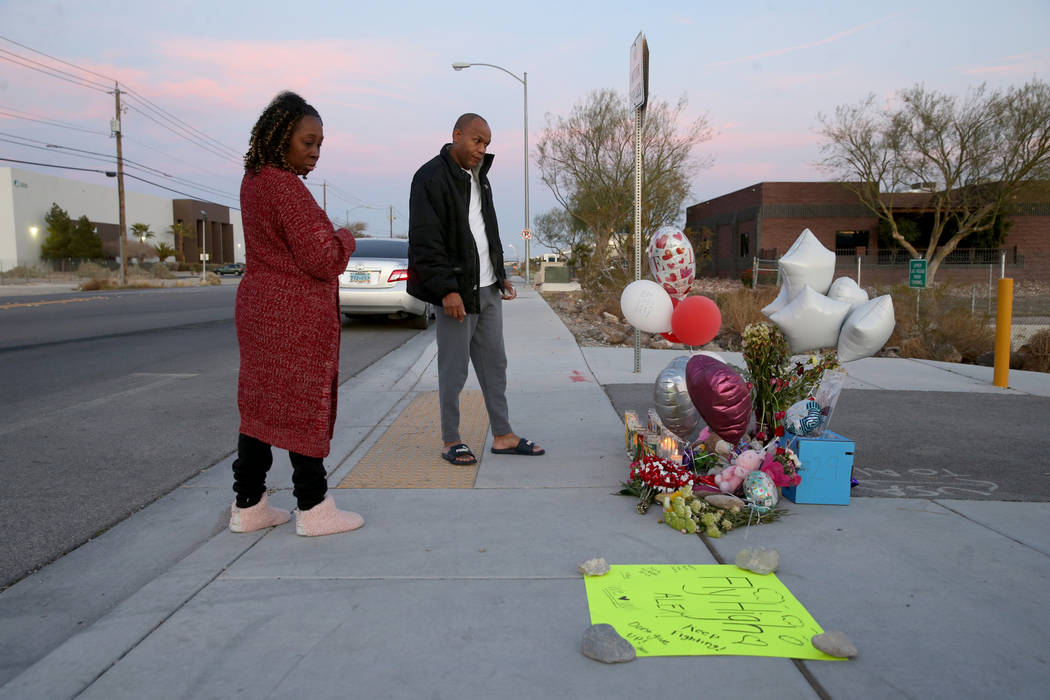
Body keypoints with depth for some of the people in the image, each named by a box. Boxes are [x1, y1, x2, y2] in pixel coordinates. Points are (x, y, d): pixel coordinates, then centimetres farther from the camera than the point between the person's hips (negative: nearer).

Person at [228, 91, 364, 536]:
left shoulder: (253, 181, 13)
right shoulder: (285, 188, -18)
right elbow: (323, 258, -19)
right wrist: (345, 237, 0)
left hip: (259, 307, 9)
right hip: (296, 315, -9)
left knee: (260, 405, 12)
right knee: (305, 406, -1)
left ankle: (248, 506, 20)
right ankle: (313, 508, 10)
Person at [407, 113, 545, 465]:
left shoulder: (478, 176, 18)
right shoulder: (431, 178, -10)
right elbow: (426, 242, -16)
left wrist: (500, 274, 18)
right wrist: (447, 289, -21)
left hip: (487, 289, 8)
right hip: (457, 291, -8)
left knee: (495, 363, 10)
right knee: (454, 369, -1)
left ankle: (503, 435, 19)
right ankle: (451, 441, 12)